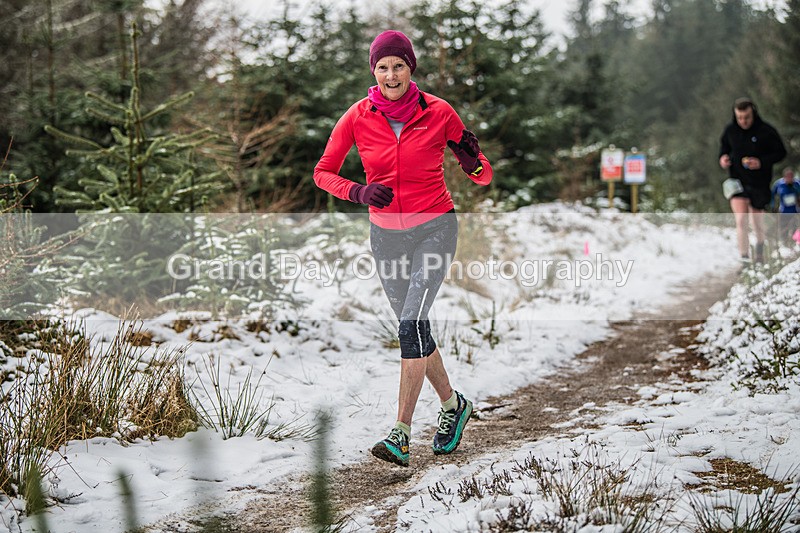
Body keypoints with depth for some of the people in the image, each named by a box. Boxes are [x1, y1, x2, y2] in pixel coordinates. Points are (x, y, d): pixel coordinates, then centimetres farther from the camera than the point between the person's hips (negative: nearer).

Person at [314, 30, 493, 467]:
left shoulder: (438, 113, -9)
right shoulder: (358, 117, -6)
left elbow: (483, 176, 0)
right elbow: (323, 173, 1)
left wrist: (474, 163, -24)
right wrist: (359, 192, -17)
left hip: (434, 229, -3)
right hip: (386, 234, 3)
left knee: (413, 321, -20)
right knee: (414, 330, 11)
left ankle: (401, 433, -18)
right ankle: (452, 405, 33)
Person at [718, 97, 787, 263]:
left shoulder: (767, 131, -13)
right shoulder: (730, 130, -4)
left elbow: (780, 152, -4)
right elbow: (724, 145, 17)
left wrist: (762, 162, -19)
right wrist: (722, 157, -5)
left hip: (759, 183, -1)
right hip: (737, 181, 1)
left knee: (757, 220, 13)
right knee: (741, 220, -16)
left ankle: (759, 248, 43)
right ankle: (744, 257, -11)